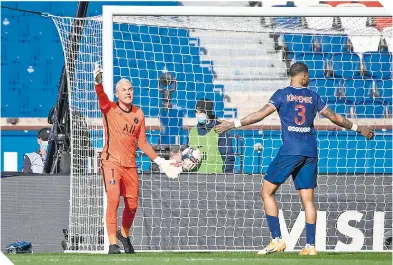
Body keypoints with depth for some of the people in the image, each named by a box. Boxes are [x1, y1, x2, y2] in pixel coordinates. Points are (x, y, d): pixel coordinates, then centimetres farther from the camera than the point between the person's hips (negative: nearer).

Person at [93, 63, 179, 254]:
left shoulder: (138, 114, 9)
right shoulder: (109, 109, -3)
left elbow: (142, 143, 15)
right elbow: (101, 96, -25)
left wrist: (160, 161, 12)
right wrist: (98, 81, -46)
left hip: (130, 164, 5)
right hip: (111, 161, -5)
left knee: (132, 204, 9)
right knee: (113, 199, -20)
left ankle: (124, 234, 37)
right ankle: (112, 244, -19)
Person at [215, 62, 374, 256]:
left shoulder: (282, 94, 1)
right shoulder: (313, 97, 11)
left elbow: (262, 114, -8)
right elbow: (333, 117, 18)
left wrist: (234, 124, -5)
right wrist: (357, 129, 32)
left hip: (290, 150, -4)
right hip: (310, 151, 4)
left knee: (267, 192, 2)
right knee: (308, 199, 6)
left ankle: (277, 240, -8)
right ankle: (310, 245, 2)